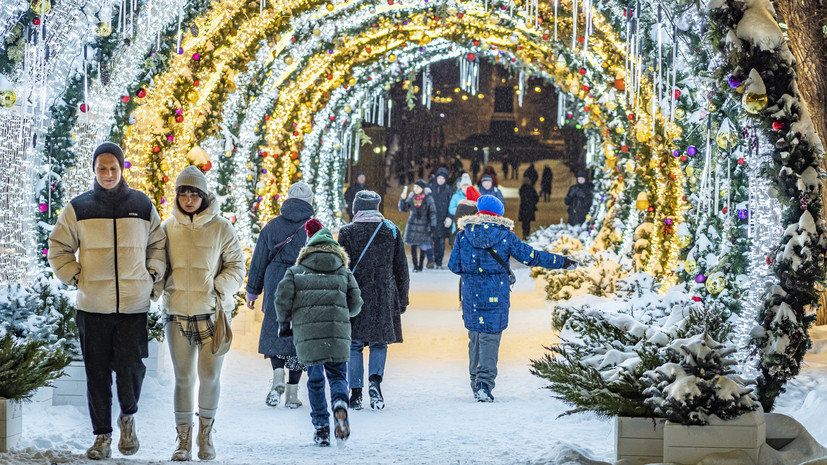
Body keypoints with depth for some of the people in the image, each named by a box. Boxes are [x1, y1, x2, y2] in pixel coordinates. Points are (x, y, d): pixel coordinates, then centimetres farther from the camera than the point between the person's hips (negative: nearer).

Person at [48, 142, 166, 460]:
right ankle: (102, 436, 14)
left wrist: (152, 276, 7)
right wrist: (74, 277, 1)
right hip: (92, 305, 0)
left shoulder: (142, 206, 7)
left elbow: (157, 244, 18)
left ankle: (128, 416, 19)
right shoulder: (78, 208, 4)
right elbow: (59, 248, 11)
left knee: (131, 366, -10)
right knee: (97, 372, 3)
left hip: (134, 304, 0)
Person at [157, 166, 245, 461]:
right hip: (177, 315, 1)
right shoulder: (168, 227, 7)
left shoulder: (220, 227, 0)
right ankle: (183, 439, 11)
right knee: (183, 378, 3)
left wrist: (219, 291, -9)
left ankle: (206, 434, 19)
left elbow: (237, 266, 5)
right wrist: (158, 290, 0)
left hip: (211, 314, -1)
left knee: (209, 376, 1)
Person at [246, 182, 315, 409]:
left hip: (276, 288, 1)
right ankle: (292, 394, 5)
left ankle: (278, 376, -12)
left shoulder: (272, 226, 4)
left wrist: (252, 290, 16)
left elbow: (259, 260, 7)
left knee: (274, 334, 13)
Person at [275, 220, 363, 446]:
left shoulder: (296, 271, 10)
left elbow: (283, 297, -1)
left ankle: (321, 427, 5)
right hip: (337, 332, 0)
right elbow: (355, 303, 9)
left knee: (315, 380, 11)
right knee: (337, 375, 9)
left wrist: (284, 322, 13)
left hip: (307, 332, 0)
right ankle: (340, 404, -25)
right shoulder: (344, 272, 13)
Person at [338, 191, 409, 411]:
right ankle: (375, 379, -13)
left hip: (355, 296, -1)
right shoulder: (392, 231, 4)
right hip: (384, 298, 2)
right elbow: (401, 269, 7)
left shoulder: (347, 232, -4)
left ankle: (356, 393, 5)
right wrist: (402, 299, 15)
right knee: (379, 343, 12)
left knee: (354, 345, 7)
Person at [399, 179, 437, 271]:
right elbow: (403, 209, 7)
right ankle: (415, 266, 10)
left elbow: (432, 213, 0)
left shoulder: (428, 199, -2)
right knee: (413, 246, 0)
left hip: (423, 225, -3)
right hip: (412, 225, 3)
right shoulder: (411, 198, 6)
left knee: (423, 246, -2)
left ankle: (420, 265, 11)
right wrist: (403, 199, -9)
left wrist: (432, 226, -3)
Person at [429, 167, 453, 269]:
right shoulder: (430, 187, 7)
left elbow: (451, 205, 4)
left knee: (441, 241, -1)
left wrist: (449, 218, -8)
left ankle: (439, 262, 4)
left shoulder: (448, 190, 6)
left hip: (442, 220, 0)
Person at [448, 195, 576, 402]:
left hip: (471, 295, 2)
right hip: (496, 296, -2)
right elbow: (530, 256, -1)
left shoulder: (463, 235, 0)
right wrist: (561, 262, 9)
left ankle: (476, 382, 20)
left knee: (475, 337, 15)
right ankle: (485, 382, -13)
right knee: (490, 338, 0)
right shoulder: (505, 236, -5)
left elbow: (454, 266, 3)